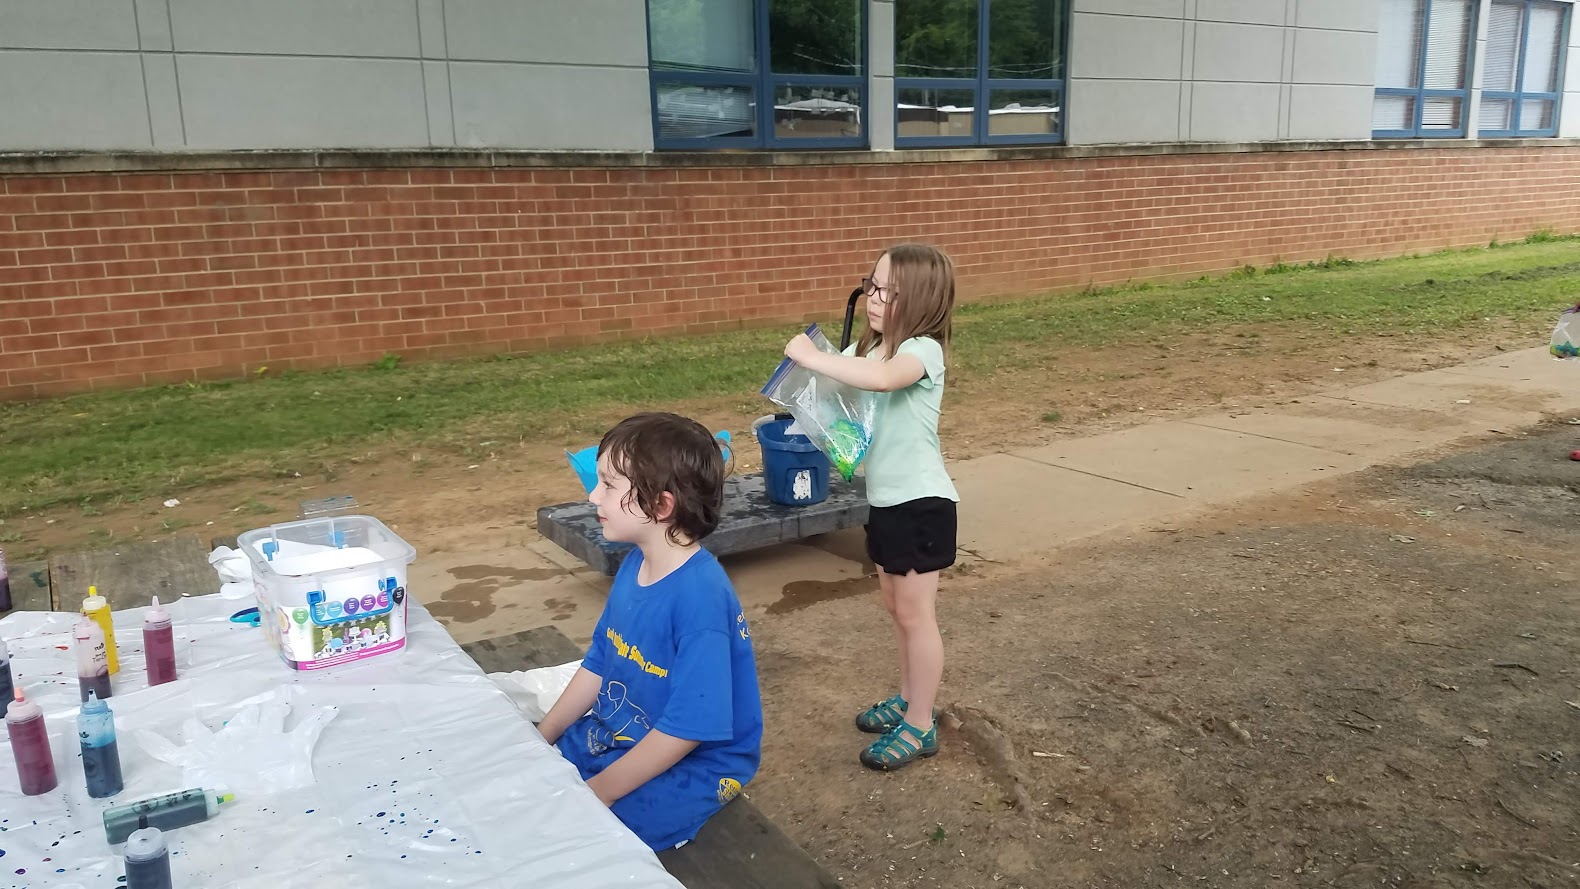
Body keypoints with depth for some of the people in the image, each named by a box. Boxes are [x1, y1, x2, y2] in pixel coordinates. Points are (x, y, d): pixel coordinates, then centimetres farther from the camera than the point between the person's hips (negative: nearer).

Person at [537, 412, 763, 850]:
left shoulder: (699, 596, -30)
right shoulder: (634, 566, -2)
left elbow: (686, 729, -27)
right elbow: (598, 664, 10)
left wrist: (599, 792, -20)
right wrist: (538, 742, 8)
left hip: (692, 765, -8)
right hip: (612, 735, 8)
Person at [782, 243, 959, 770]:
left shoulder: (923, 350, -20)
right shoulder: (867, 348, 7)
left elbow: (881, 379, -42)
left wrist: (810, 357, -35)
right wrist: (808, 363, -14)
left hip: (922, 503, -8)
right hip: (886, 499, 8)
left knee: (915, 612, 2)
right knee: (897, 606, 19)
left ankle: (920, 726, 15)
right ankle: (908, 700, 36)